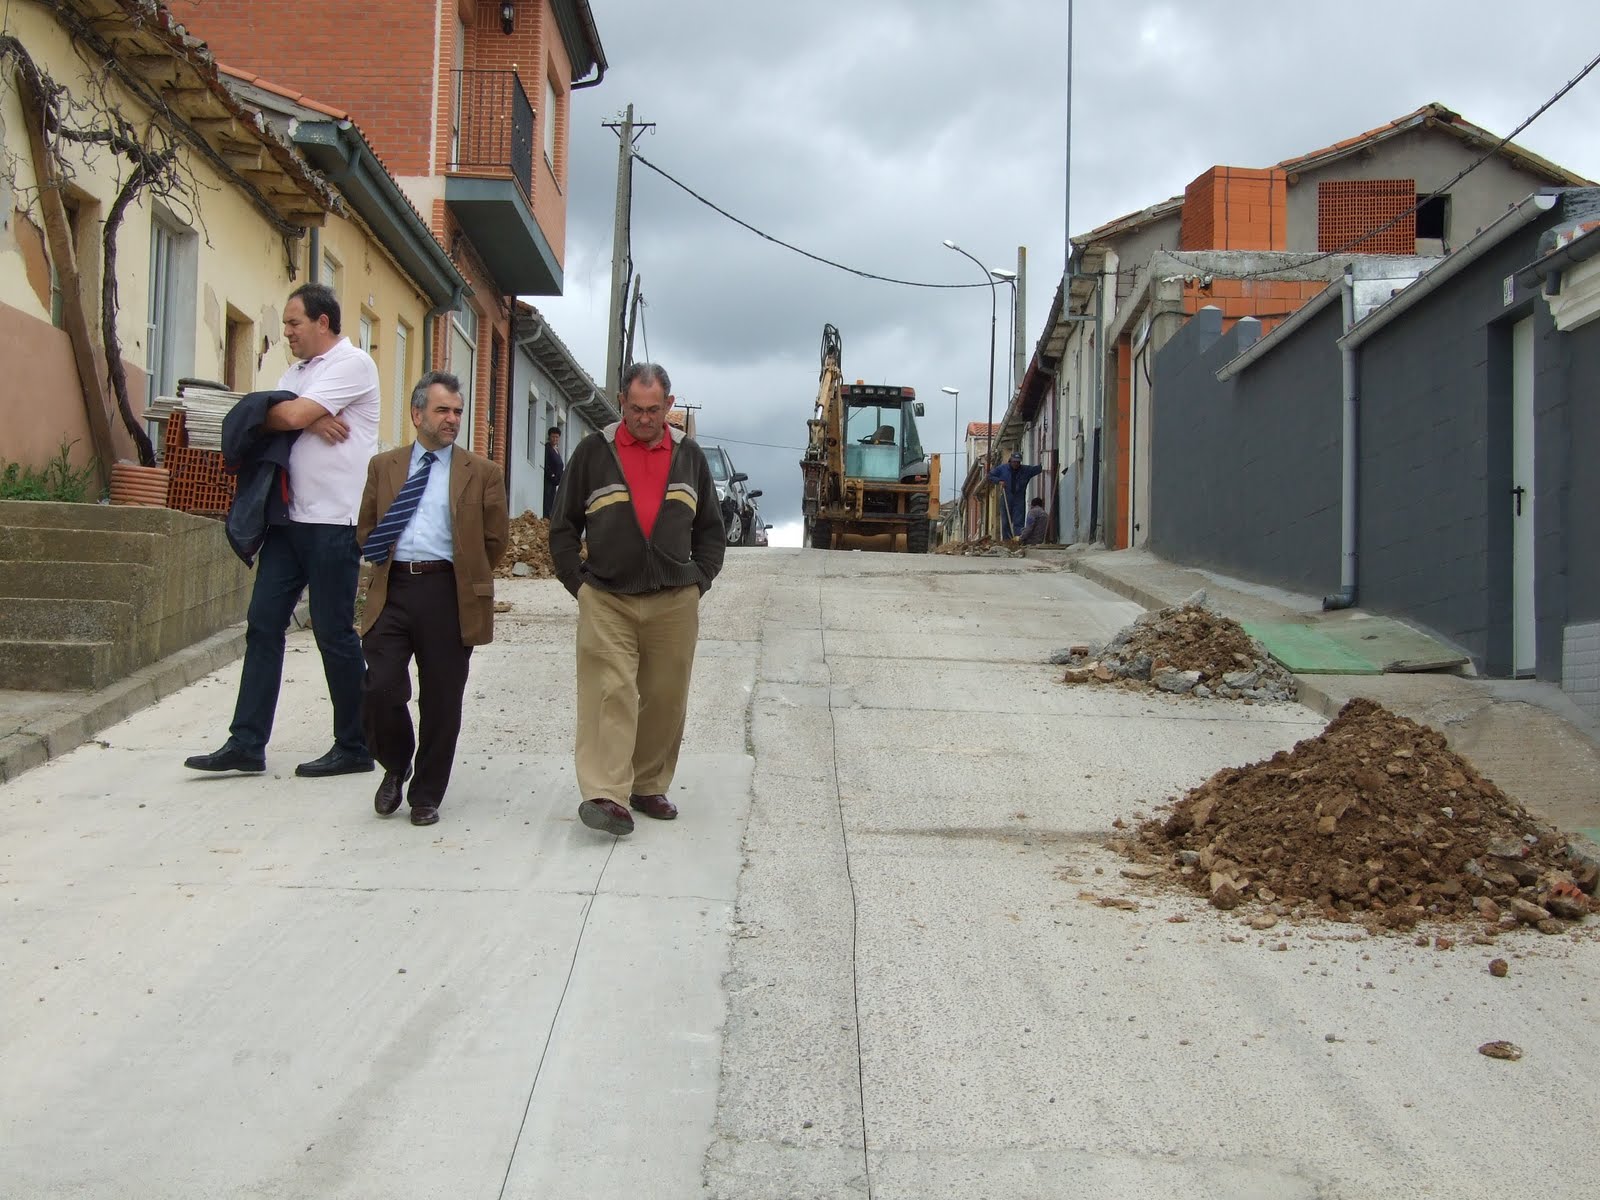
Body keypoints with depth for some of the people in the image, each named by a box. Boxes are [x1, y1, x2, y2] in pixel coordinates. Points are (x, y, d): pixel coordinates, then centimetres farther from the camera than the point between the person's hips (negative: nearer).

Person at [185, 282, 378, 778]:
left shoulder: (352, 364, -7)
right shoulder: (297, 371, 20)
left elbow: (292, 416, -17)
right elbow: (290, 418, 6)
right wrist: (311, 420, -10)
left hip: (335, 521, -8)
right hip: (289, 516, 8)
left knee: (335, 634, -1)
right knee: (263, 624, 3)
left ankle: (353, 748, 11)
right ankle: (246, 744, 7)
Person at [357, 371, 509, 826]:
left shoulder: (482, 473, 6)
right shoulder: (383, 466, 13)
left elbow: (495, 537, 7)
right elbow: (365, 529, 17)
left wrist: (466, 577, 9)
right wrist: (388, 570, 10)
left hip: (449, 596, -1)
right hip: (392, 590, 1)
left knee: (441, 701, 3)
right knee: (381, 690, -7)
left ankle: (426, 796, 18)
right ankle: (396, 767, 22)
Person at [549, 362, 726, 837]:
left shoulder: (690, 456, 12)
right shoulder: (593, 453, 4)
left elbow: (711, 529, 20)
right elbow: (563, 527, 9)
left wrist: (699, 580, 9)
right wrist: (577, 582, 0)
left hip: (674, 603, 3)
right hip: (606, 602, -3)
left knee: (666, 699, 7)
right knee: (610, 694, -12)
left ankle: (649, 787, 21)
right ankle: (605, 795, -14)